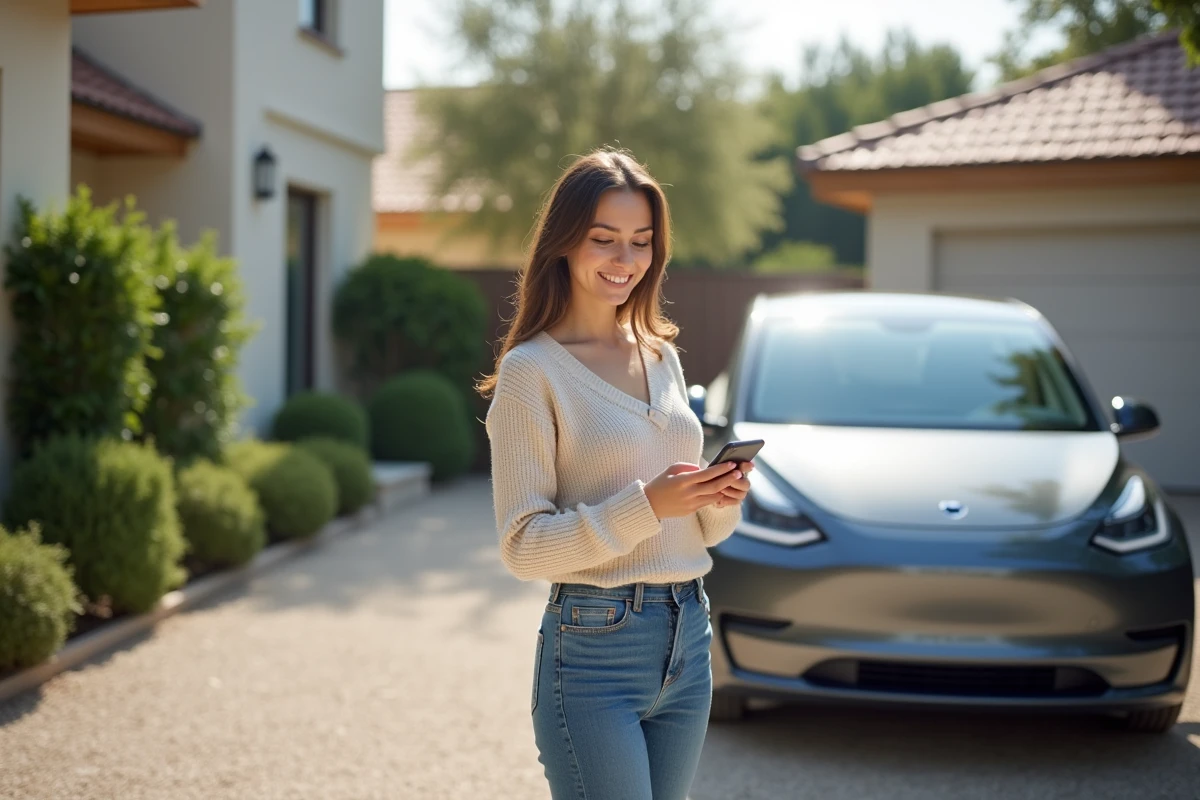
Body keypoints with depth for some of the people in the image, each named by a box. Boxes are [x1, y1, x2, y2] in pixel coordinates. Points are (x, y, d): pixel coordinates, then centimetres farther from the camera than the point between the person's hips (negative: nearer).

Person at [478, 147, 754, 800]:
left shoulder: (662, 356, 12)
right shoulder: (532, 370, -8)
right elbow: (523, 546, -13)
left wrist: (720, 498, -5)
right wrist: (646, 505, -23)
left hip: (687, 642, 7)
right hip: (594, 648, -6)